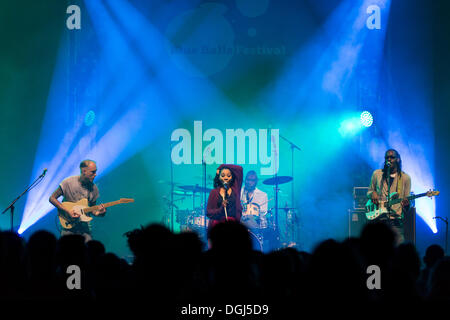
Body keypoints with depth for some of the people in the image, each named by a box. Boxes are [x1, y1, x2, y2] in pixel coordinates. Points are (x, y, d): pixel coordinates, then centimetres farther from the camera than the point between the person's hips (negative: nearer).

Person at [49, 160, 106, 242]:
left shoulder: (94, 189, 4)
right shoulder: (69, 182, -8)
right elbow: (52, 198, -5)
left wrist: (99, 213, -10)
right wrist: (67, 211, -15)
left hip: (84, 227, 3)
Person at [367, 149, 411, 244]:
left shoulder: (405, 178, 8)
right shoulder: (377, 174, 11)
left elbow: (407, 199, 10)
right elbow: (369, 191, 21)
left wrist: (406, 205, -13)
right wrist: (372, 193, -2)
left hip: (396, 220, -1)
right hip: (379, 218, 1)